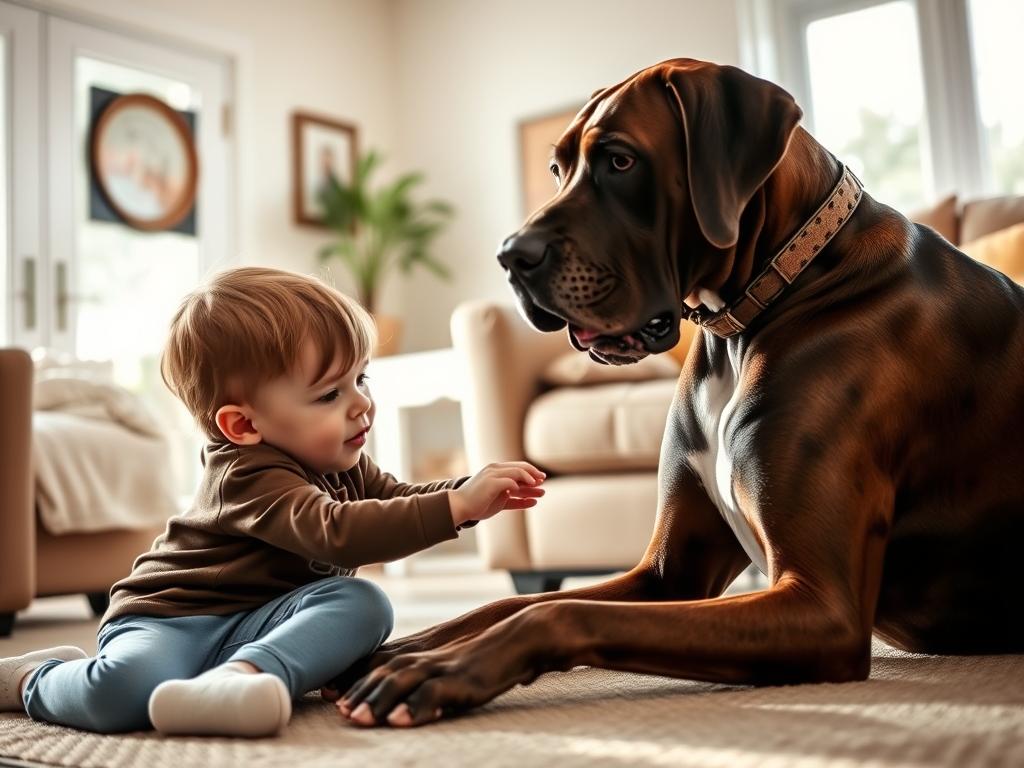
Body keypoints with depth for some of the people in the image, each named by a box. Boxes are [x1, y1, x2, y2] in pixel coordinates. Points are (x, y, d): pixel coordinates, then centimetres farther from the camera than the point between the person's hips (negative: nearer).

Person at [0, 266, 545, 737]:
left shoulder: (346, 467, 7)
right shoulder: (249, 477, -22)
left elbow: (401, 501, 21)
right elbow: (337, 533, -37)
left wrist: (472, 491, 0)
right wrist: (458, 506, -39)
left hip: (256, 624, 6)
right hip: (165, 619, -6)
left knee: (362, 602, -20)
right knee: (122, 689, -36)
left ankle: (238, 677, -39)